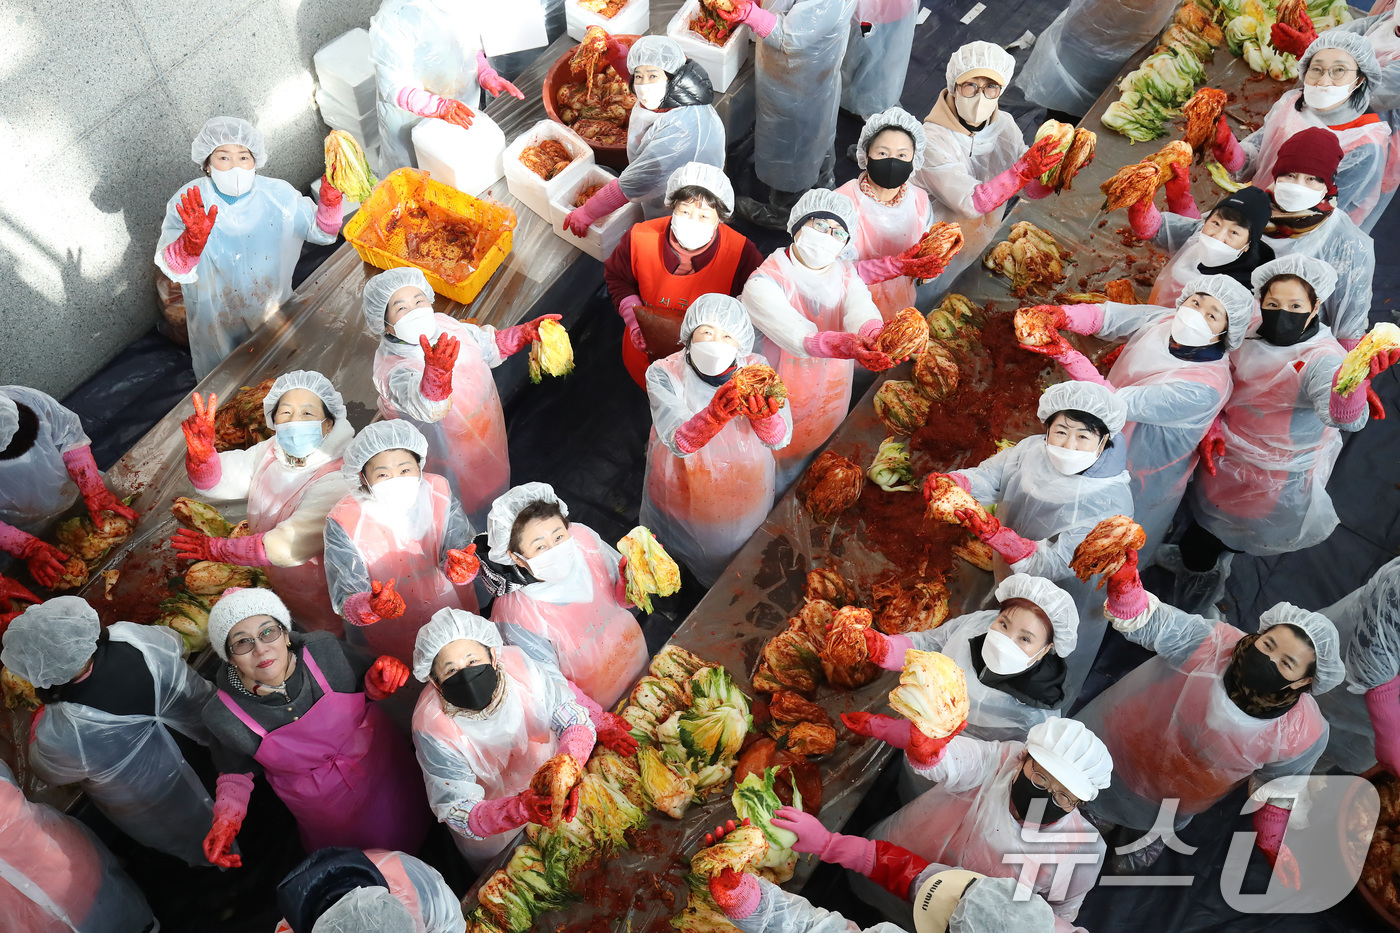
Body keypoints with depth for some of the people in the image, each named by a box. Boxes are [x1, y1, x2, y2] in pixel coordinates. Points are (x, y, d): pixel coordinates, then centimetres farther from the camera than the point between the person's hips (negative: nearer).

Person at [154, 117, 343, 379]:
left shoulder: (278, 195, -15)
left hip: (273, 315, 2)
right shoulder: (186, 204, -22)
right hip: (217, 325, -2)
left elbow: (323, 233, -8)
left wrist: (330, 198, -28)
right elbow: (172, 269, -32)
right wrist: (193, 239, -54)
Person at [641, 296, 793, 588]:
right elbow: (677, 442, -37)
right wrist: (714, 415, -58)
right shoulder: (664, 374, -24)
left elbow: (781, 439, -26)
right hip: (683, 495, -2)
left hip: (745, 495, 2)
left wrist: (765, 414, -51)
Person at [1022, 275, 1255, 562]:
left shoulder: (1203, 387, -38)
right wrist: (1060, 315, -40)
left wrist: (1066, 355, -48)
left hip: (1142, 481, -6)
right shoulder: (1163, 321, -17)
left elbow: (1118, 402, -41)